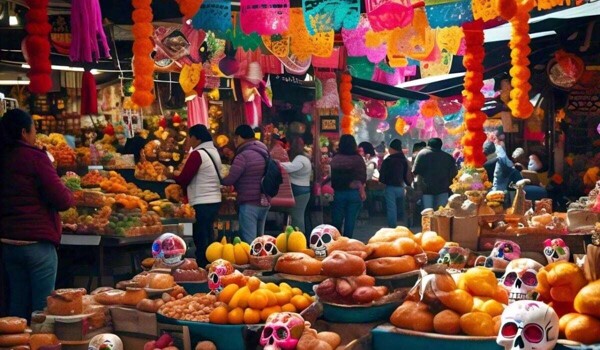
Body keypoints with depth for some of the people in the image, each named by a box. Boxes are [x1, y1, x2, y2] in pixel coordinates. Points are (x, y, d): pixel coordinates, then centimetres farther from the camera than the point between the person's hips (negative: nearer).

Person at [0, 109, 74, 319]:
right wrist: (69, 194, 5)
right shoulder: (35, 157, -11)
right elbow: (62, 201, -15)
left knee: (17, 305, 13)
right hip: (37, 242, -7)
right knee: (42, 307, 0)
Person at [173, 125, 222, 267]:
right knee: (208, 240, 15)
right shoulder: (214, 152, 11)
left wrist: (173, 175, 7)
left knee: (201, 241, -3)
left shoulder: (197, 154, -15)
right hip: (215, 200, 9)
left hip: (202, 203, -9)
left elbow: (183, 180, -12)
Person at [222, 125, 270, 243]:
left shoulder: (243, 156, -14)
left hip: (249, 203, -8)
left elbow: (229, 180, -15)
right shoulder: (264, 153, 11)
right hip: (264, 202, 8)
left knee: (249, 241, -6)